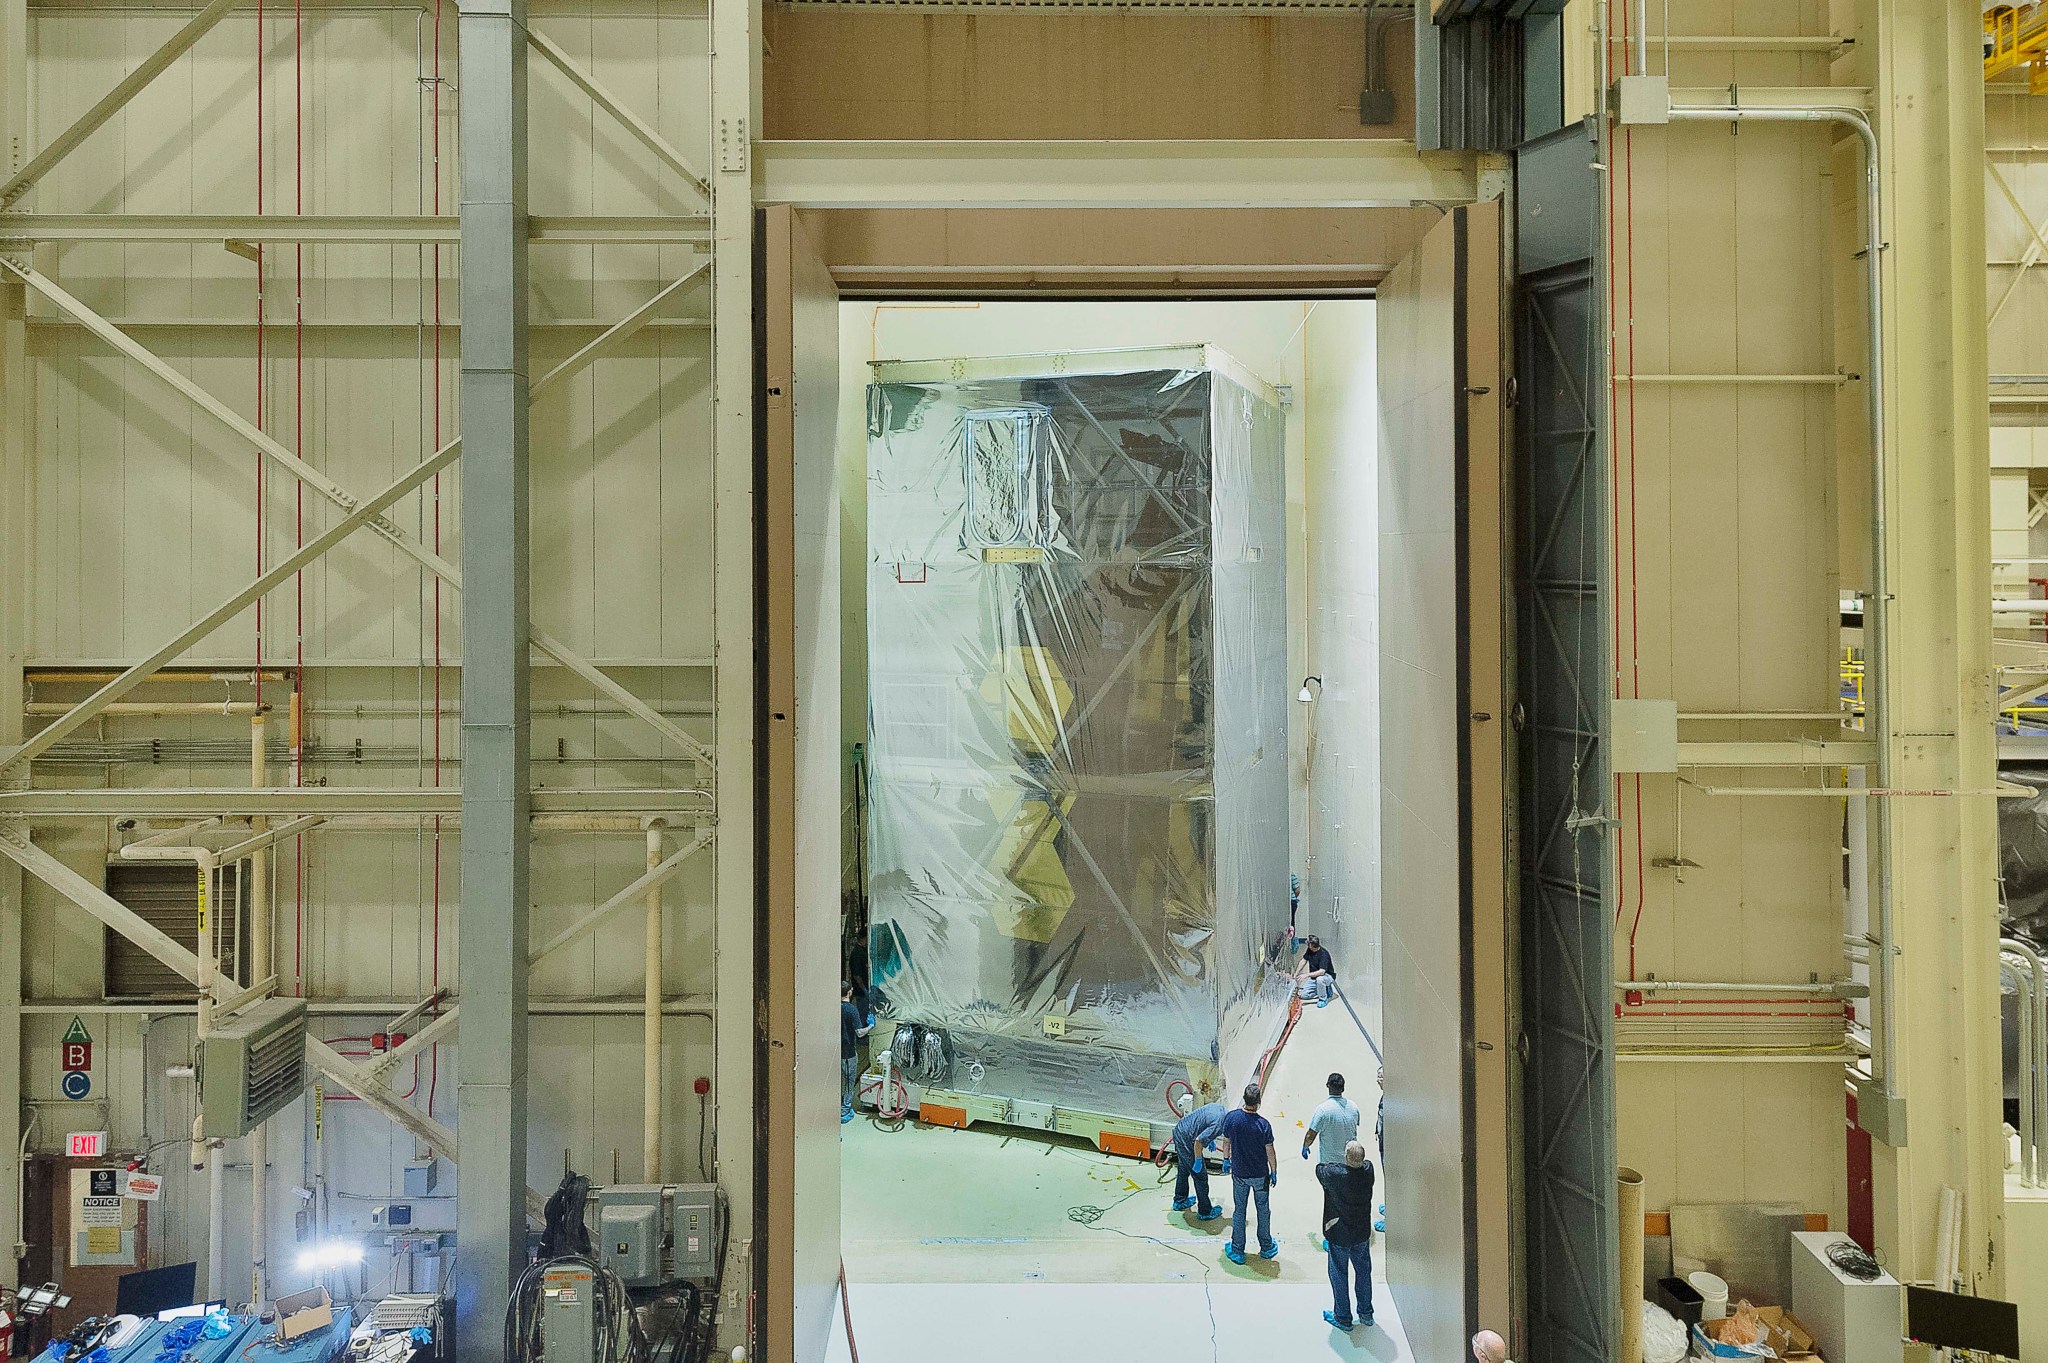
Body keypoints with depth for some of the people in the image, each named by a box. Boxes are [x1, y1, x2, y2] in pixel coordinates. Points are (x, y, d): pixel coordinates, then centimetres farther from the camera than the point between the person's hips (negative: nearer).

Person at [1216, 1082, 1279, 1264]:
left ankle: (1237, 1251, 23)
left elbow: (1225, 1142, -2)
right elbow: (1270, 1152, -13)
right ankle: (1266, 1247, 34)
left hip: (1239, 1174, 1)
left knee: (1238, 1211, 15)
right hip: (1260, 1175, -1)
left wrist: (1226, 1160, 16)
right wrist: (1274, 1172, 4)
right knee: (1263, 1211, 18)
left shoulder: (1231, 1117, -16)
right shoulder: (1263, 1124, -23)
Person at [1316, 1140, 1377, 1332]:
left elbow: (1319, 1169, -8)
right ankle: (1366, 1314, 37)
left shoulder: (1334, 1174, -29)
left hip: (1339, 1235, -4)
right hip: (1362, 1233, 4)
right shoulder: (1368, 1170, -18)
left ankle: (1343, 1319, 25)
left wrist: (1332, 1164, 9)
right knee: (1363, 1272, 22)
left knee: (1339, 1275, 13)